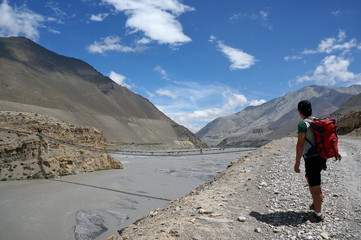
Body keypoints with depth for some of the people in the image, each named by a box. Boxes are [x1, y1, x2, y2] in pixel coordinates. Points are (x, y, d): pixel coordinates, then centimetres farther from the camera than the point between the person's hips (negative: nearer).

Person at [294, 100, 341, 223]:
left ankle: (318, 214, 15)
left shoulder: (302, 124, -16)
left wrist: (297, 162, -18)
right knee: (309, 178, 28)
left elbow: (300, 144, -21)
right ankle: (316, 201, 36)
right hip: (321, 156, 9)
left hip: (312, 158, -9)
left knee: (314, 187, 3)